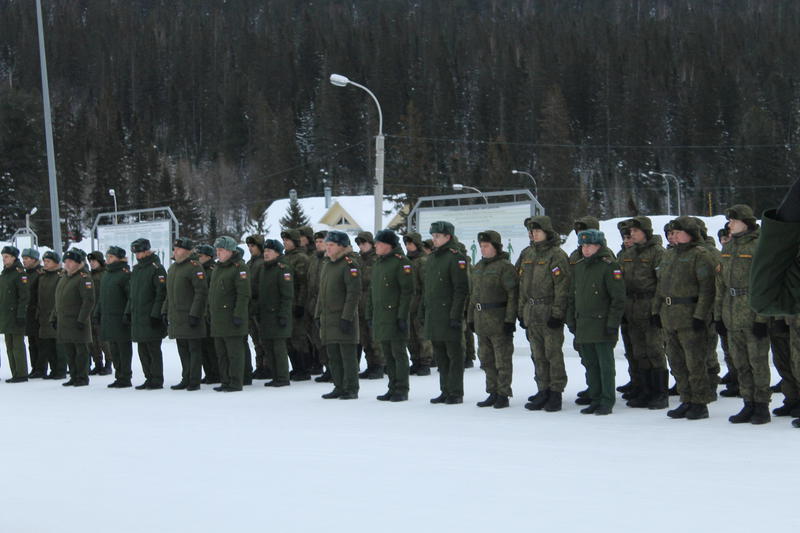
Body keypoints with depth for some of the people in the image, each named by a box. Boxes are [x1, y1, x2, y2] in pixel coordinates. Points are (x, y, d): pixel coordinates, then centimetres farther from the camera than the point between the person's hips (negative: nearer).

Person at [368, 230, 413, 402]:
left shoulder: (401, 262, -9)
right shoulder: (378, 263, 18)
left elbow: (407, 291, -15)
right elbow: (372, 291, 23)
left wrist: (402, 316, -19)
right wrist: (370, 314, 17)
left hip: (395, 316, -8)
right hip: (380, 316, 8)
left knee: (398, 353, -4)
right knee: (387, 355, 11)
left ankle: (402, 390, 1)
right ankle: (393, 388, 18)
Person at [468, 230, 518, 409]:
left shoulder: (505, 267, -9)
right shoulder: (478, 267, 16)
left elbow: (513, 294, -14)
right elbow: (473, 294, 22)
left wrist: (510, 319, -19)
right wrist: (471, 318, 18)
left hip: (499, 320, -8)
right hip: (481, 321, 8)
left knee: (502, 360, -3)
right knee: (487, 360, 12)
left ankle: (503, 395, 3)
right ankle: (492, 393, 20)